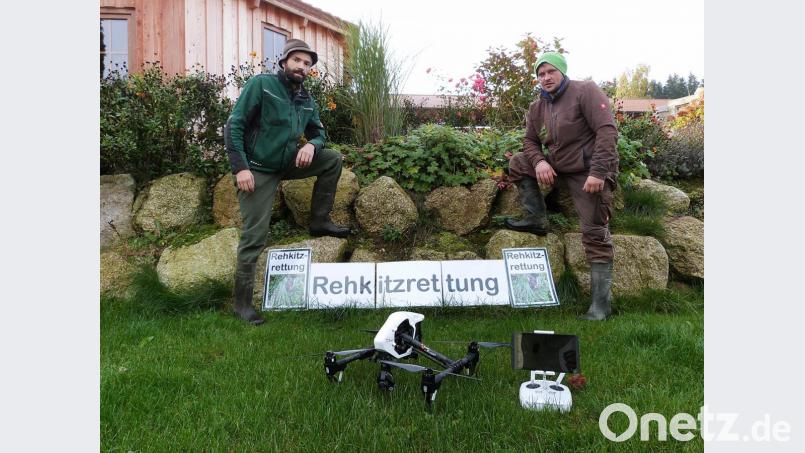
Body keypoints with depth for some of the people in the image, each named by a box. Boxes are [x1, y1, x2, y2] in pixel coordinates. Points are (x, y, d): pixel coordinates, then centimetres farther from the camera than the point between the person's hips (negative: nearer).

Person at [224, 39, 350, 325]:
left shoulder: (306, 100, 8)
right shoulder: (261, 85, -9)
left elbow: (319, 132, 17)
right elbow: (234, 125, -14)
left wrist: (311, 144, -9)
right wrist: (240, 167, -22)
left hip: (287, 164, 6)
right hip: (258, 170, -6)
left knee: (333, 160, 0)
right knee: (254, 238, -7)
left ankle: (319, 221, 7)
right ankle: (242, 304, 3)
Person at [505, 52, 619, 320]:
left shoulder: (585, 92, -10)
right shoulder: (537, 107, 10)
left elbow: (607, 131, -18)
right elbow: (530, 141, 15)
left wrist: (598, 172, -26)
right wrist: (539, 161, -9)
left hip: (590, 173, -7)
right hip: (558, 168, 7)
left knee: (595, 235, -10)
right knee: (518, 163, 4)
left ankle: (601, 304, -5)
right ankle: (537, 220, 6)